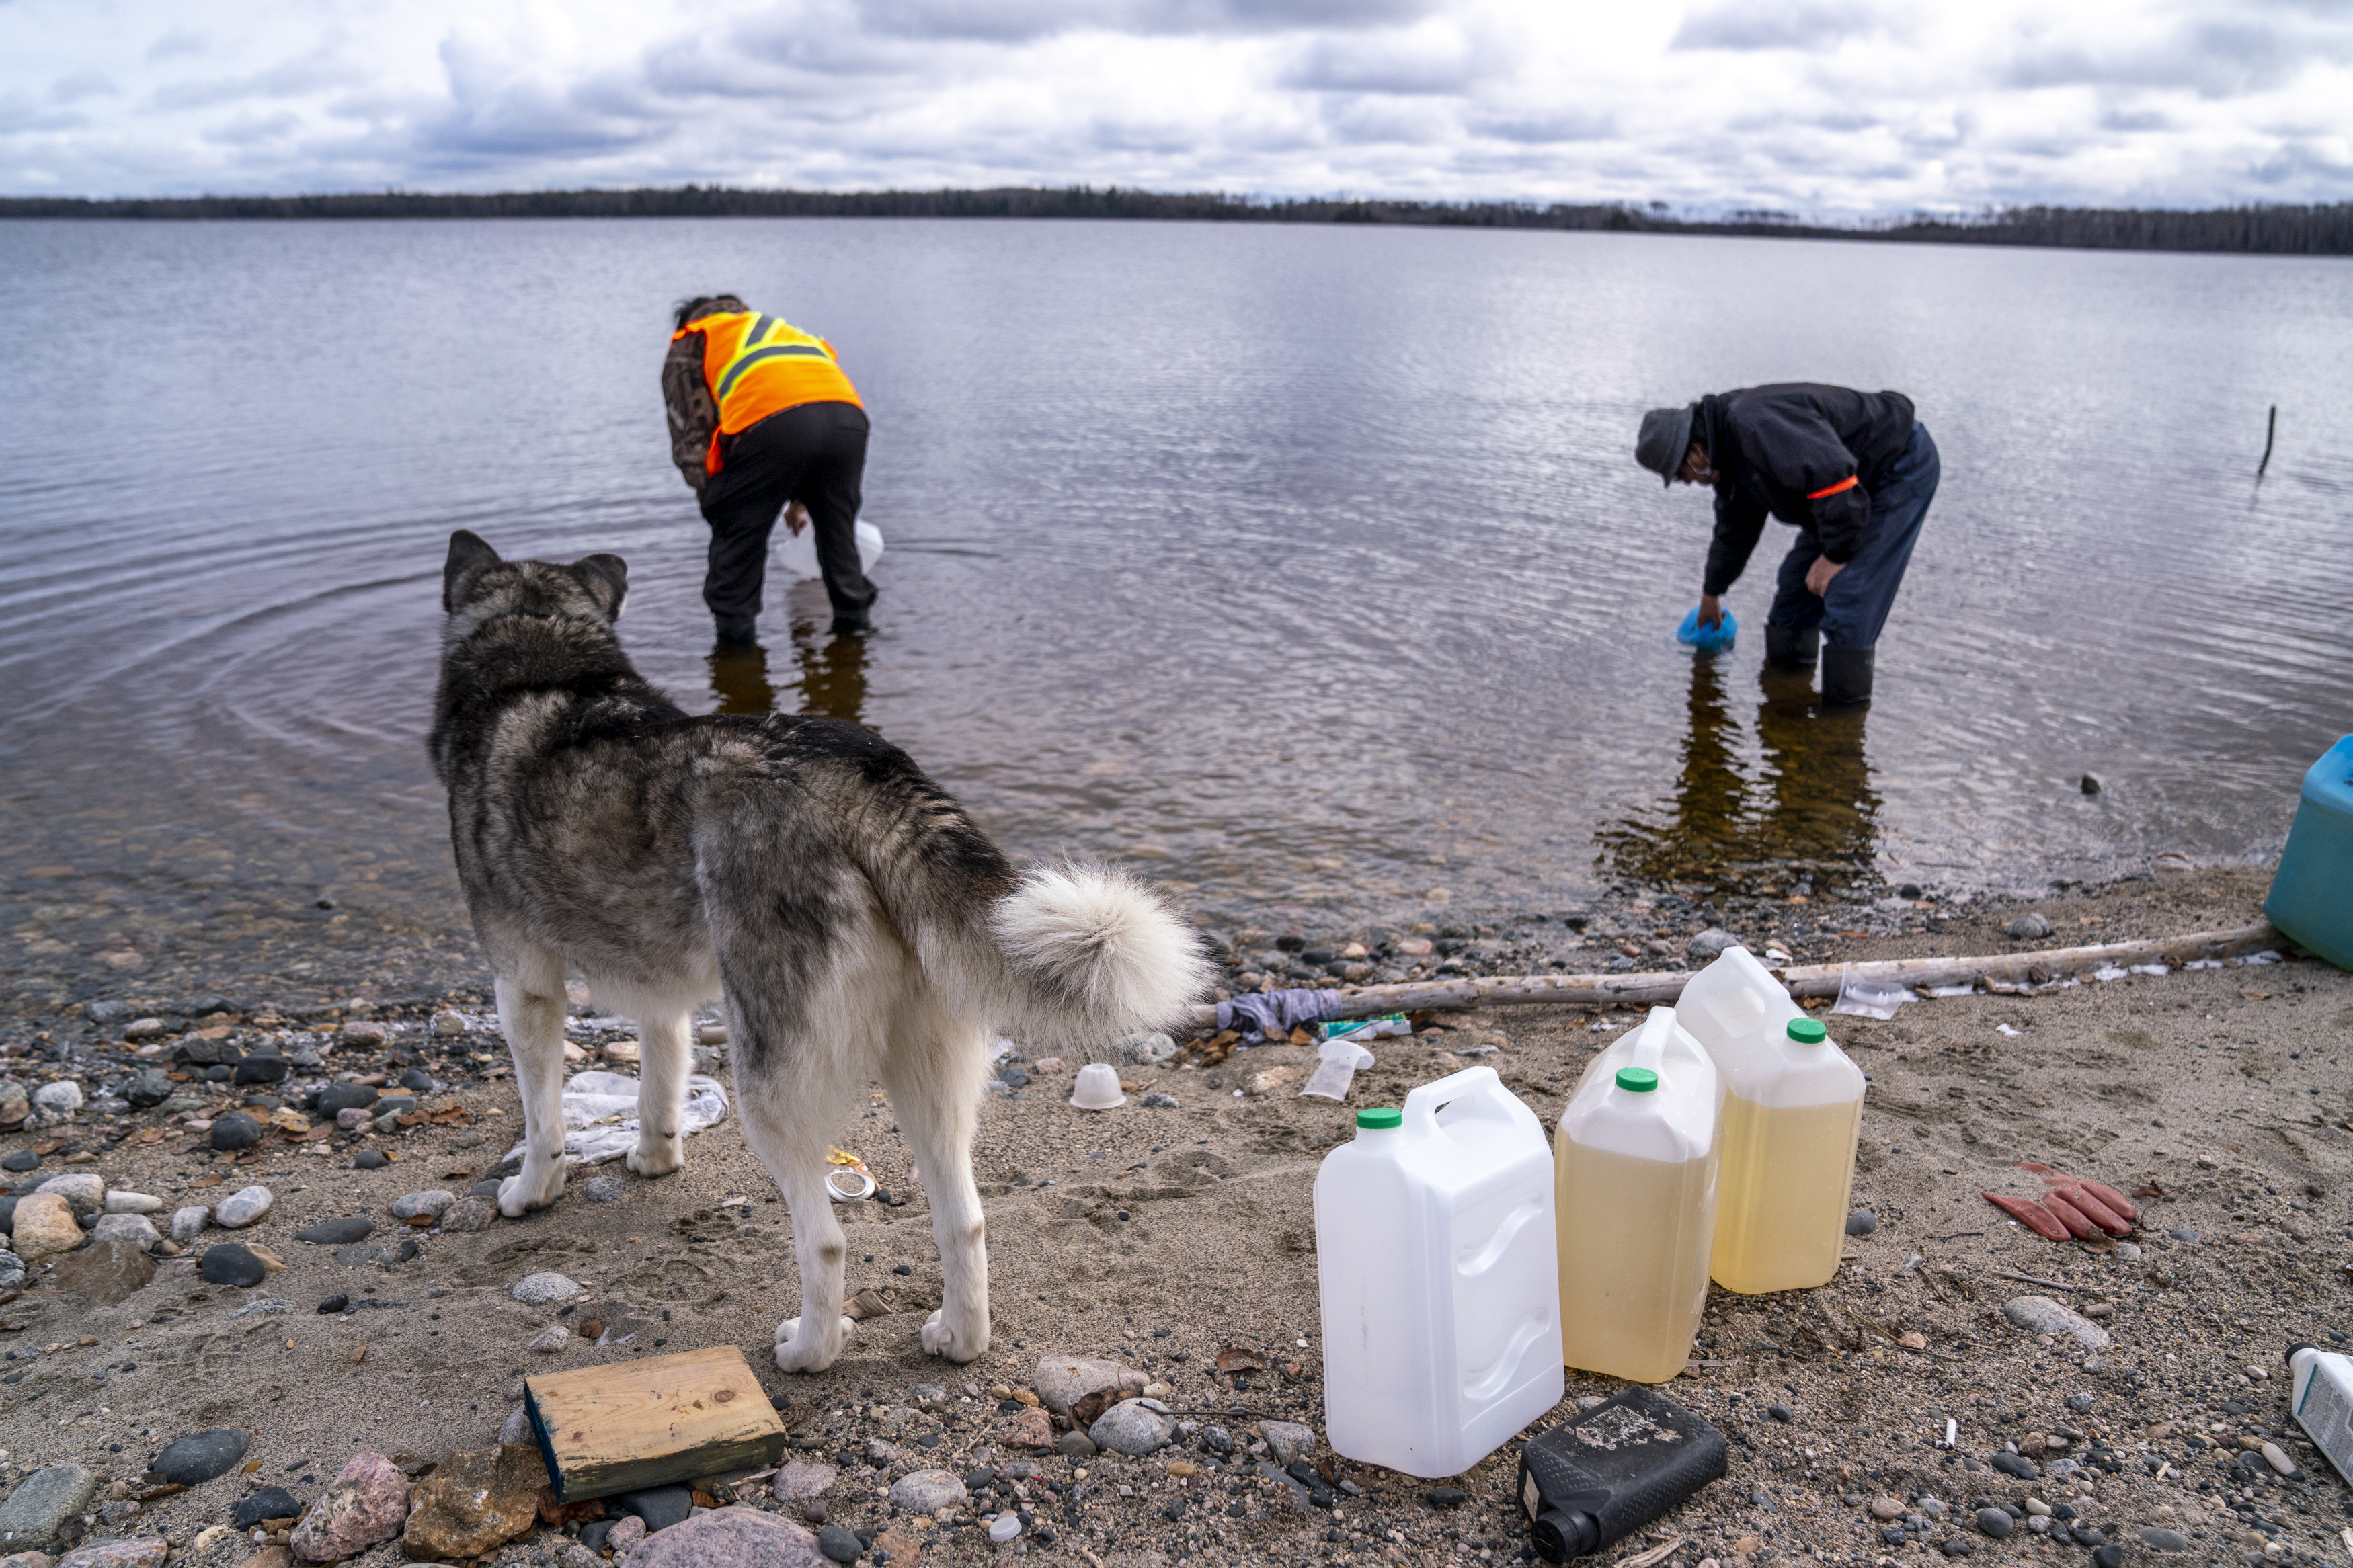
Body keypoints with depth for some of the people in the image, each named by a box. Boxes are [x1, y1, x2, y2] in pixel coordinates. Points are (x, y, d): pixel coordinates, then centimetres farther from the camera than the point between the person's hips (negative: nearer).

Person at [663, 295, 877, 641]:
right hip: (847, 413, 5)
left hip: (771, 422, -5)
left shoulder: (687, 346, 28)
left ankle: (733, 624, 17)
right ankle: (853, 614, 29)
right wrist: (800, 499, 51)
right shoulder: (778, 328, 44)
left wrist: (714, 497, 21)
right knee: (837, 522, 24)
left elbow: (690, 438, 14)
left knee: (738, 528, 13)